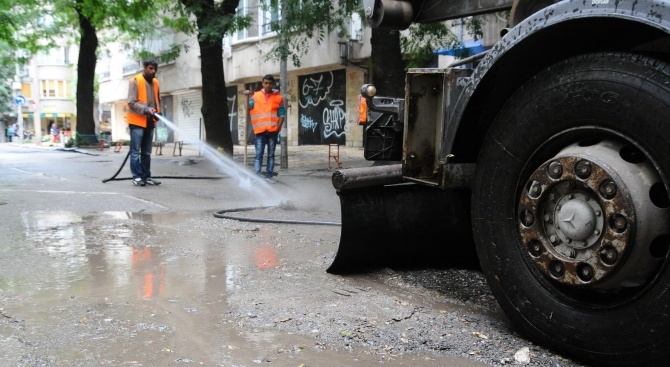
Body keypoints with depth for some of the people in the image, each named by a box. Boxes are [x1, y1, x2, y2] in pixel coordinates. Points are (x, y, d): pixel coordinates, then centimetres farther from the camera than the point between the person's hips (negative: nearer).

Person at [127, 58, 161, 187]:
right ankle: (137, 177, 0)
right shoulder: (135, 81, -7)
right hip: (137, 122, -6)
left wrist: (157, 112, 5)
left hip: (150, 122, 6)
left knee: (146, 153, 10)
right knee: (136, 152, -3)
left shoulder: (155, 82, 12)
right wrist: (146, 109, -26)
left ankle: (146, 176, 14)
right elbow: (131, 103, -14)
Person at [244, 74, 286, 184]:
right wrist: (248, 97, -12)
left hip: (273, 130, 1)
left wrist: (278, 126, -9)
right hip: (260, 130, 0)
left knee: (271, 154, 7)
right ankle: (256, 175, -6)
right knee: (259, 154, -4)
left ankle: (269, 175, 13)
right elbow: (248, 108, 0)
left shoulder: (279, 97, 6)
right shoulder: (256, 96, 9)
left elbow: (282, 114, 3)